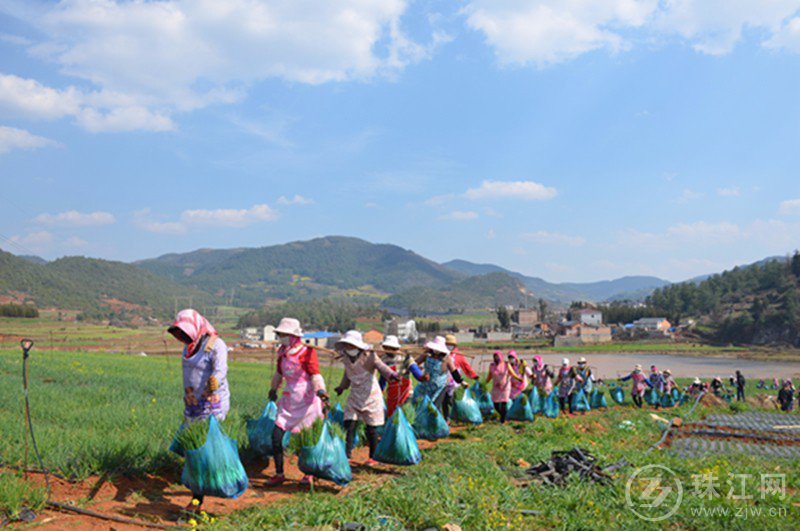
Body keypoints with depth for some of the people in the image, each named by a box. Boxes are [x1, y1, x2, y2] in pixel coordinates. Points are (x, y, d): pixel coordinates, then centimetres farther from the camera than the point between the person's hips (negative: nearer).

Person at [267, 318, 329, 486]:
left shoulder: (307, 352, -13)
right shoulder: (282, 352, 6)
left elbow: (315, 375, -18)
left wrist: (320, 390, -36)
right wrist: (273, 389, 34)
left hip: (307, 401, -6)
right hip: (289, 401, 6)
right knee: (276, 436, 0)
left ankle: (310, 473, 24)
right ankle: (279, 474, 16)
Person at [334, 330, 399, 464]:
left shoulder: (369, 356, -15)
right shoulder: (346, 358, 1)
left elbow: (381, 366, -30)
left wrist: (392, 375, -49)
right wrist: (342, 387, 34)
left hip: (371, 396, -4)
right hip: (355, 396, 5)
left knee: (371, 428, 3)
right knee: (349, 425, -5)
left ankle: (372, 457, 19)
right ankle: (347, 455, 1)